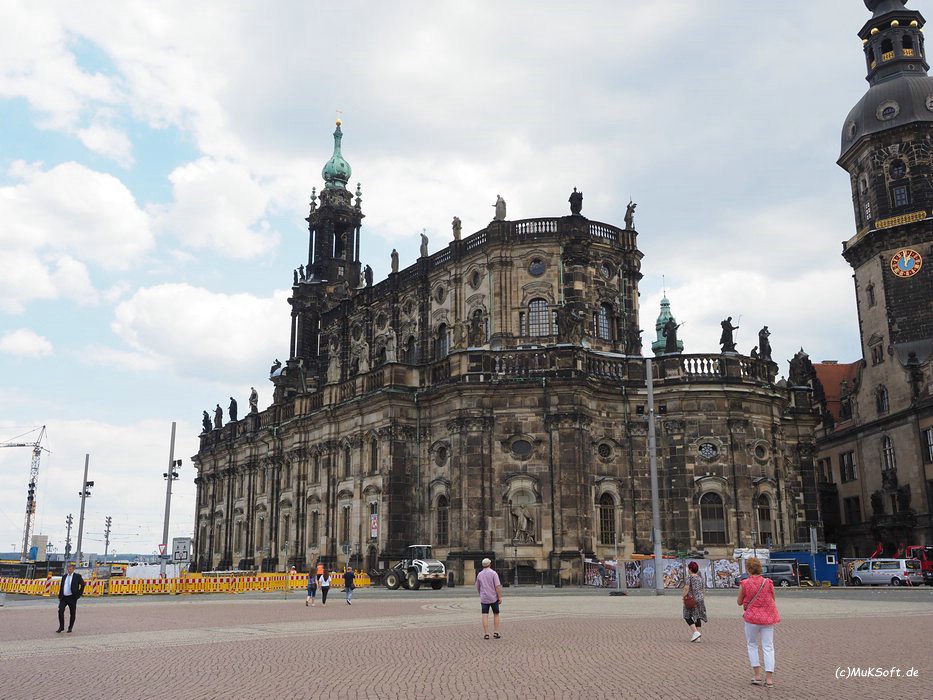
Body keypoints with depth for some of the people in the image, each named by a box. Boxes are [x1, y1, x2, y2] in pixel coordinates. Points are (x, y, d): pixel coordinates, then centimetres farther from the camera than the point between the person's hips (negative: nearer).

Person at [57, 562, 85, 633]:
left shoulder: (77, 576, -1)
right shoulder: (64, 576, 12)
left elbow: (83, 585, 1)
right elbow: (61, 587, 15)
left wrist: (79, 594, -3)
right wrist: (59, 596, 7)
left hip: (72, 598, -4)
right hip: (63, 597, 4)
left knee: (72, 613, 3)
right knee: (60, 611, -7)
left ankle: (70, 628, 15)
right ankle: (61, 627, 6)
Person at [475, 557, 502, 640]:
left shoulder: (479, 574, 6)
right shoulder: (493, 573, -8)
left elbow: (478, 587, 15)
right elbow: (497, 586, -15)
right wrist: (500, 597, -11)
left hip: (484, 598, 3)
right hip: (493, 598, -2)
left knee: (485, 616, 1)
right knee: (496, 615, 11)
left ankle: (486, 634, -2)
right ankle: (495, 633, 8)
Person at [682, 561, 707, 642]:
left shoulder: (689, 577, -11)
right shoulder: (700, 577, 8)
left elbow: (687, 588, -19)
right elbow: (702, 589, 11)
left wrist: (684, 596, -9)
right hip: (700, 599, 6)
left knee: (687, 616, 4)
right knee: (698, 617, 11)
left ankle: (696, 632, -10)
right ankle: (698, 637, 12)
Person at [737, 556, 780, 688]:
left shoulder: (744, 584, -11)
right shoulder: (768, 582, -4)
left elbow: (739, 602, 0)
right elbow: (772, 599, 9)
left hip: (752, 618, -2)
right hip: (768, 618, 2)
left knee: (752, 645, 15)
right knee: (768, 647, 6)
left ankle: (757, 676, 9)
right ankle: (769, 678, 1)